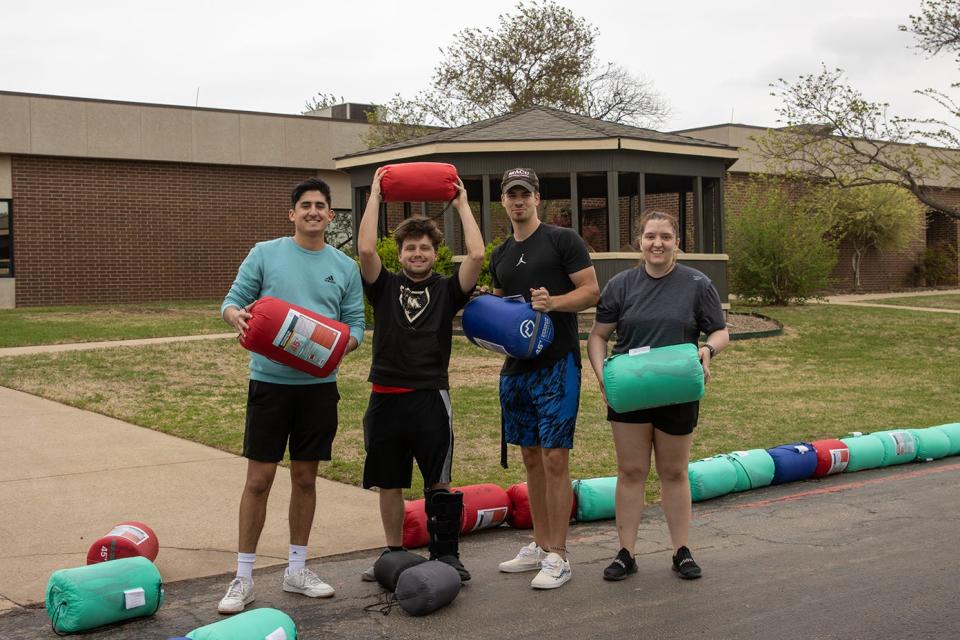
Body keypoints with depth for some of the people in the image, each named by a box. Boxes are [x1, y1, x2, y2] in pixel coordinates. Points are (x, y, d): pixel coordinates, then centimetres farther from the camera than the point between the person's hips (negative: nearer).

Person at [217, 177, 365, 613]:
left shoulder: (345, 267, 6)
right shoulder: (265, 254, 1)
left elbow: (355, 324, 6)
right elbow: (233, 299, 1)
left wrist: (340, 345, -16)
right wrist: (236, 316, -22)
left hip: (320, 384, 3)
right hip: (270, 380, -2)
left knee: (305, 477, 11)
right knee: (259, 478, -1)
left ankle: (297, 570, 23)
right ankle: (243, 577, 9)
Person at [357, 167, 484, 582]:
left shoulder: (447, 291, 5)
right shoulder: (385, 288, 8)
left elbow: (476, 255, -10)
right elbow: (365, 249, -8)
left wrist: (462, 204, -2)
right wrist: (375, 196, -2)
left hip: (430, 397, -2)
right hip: (386, 397, 2)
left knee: (438, 482, 1)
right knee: (389, 483, 11)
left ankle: (446, 555, 12)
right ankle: (394, 554, 23)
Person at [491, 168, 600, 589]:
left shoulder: (563, 240, -3)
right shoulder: (501, 256, 16)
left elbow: (591, 292, -7)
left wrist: (553, 302, -24)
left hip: (556, 364, -7)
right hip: (516, 365, 7)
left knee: (554, 457, -8)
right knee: (531, 457, 12)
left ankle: (557, 556, -2)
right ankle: (539, 546, 22)